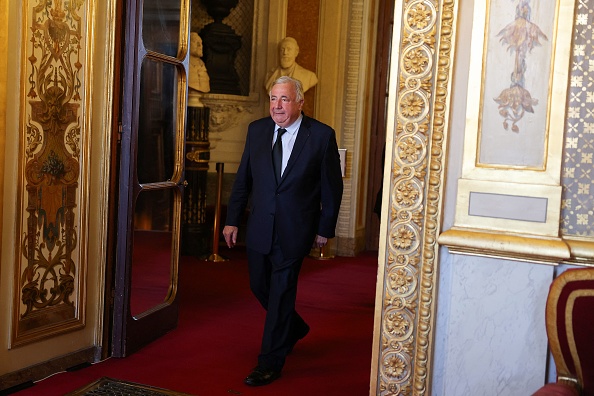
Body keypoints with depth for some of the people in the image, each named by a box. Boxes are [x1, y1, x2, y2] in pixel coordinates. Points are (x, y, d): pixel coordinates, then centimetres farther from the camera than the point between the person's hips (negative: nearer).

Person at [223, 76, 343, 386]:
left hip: (295, 230, -5)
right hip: (259, 226, 5)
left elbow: (332, 186, -2)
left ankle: (270, 363, 14)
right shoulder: (257, 130, 4)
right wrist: (232, 219, 6)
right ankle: (294, 328, 42)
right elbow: (243, 178, 8)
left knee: (281, 293, 0)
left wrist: (324, 229, -2)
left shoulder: (322, 135, -7)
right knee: (259, 287, 14)